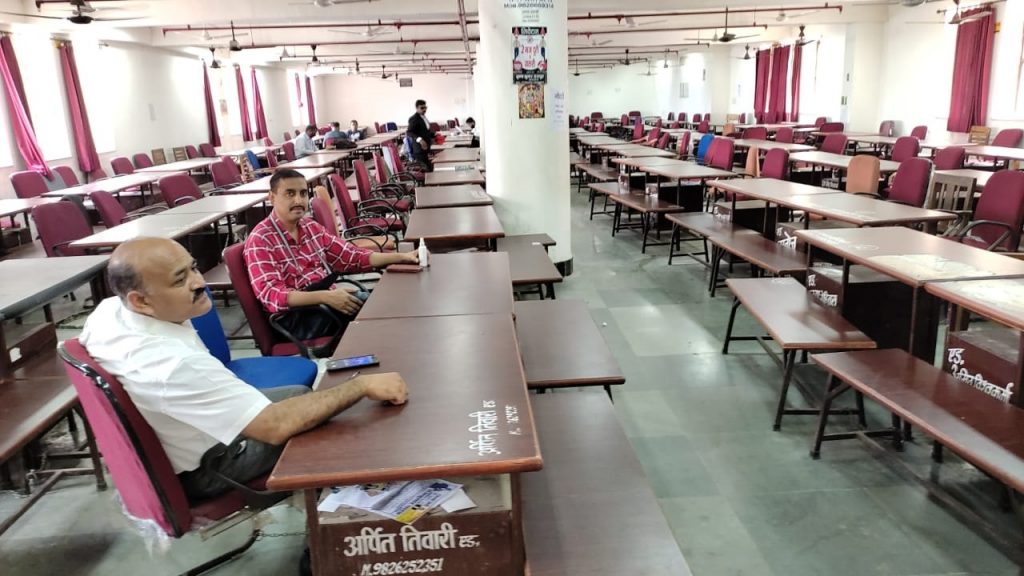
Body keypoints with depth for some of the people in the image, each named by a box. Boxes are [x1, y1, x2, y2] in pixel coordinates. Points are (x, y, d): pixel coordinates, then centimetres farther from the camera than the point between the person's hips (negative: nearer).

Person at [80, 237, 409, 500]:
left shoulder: (107, 312, -14)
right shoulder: (173, 365, -42)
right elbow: (277, 426, -42)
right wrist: (362, 385, -35)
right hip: (203, 470, -8)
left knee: (301, 394, 18)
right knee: (319, 429, 7)